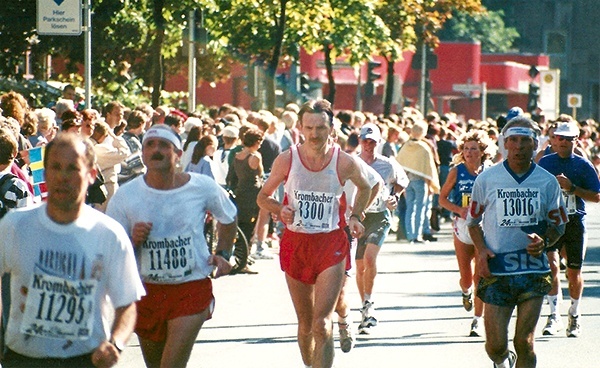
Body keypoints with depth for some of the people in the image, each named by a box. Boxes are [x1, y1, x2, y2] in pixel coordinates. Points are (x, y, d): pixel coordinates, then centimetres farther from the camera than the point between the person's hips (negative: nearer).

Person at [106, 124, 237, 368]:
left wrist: (223, 254, 5)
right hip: (146, 291, 2)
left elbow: (228, 218, 17)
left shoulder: (203, 188, -5)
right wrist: (133, 240, -21)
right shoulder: (125, 197, -6)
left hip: (193, 287, -2)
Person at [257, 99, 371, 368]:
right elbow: (263, 197, 7)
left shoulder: (345, 163, -6)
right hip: (295, 243, 2)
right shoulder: (287, 160, -5)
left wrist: (355, 217, 7)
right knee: (305, 323, 14)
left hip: (331, 245, -2)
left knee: (322, 323, -15)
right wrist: (280, 210, -12)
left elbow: (364, 187, 17)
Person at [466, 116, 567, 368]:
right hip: (496, 270, 0)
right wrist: (481, 250, -6)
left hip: (533, 271, 0)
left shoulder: (547, 182, 3)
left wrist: (544, 241, -9)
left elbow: (558, 224, 13)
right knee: (496, 345, 0)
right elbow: (473, 221, 12)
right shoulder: (487, 179, 2)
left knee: (524, 342, -5)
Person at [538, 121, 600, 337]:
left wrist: (571, 187, -13)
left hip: (575, 222, 0)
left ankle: (574, 315, 26)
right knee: (552, 263, -18)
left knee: (574, 271, 7)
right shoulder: (544, 163, 6)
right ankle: (554, 315, -17)